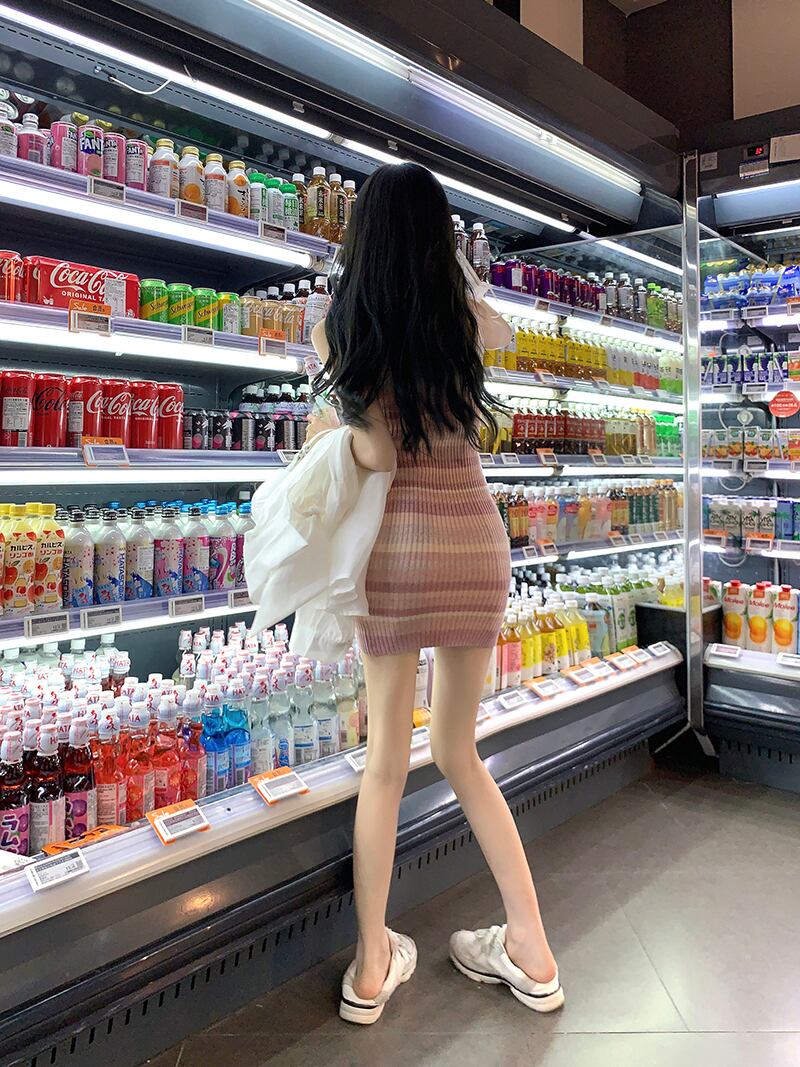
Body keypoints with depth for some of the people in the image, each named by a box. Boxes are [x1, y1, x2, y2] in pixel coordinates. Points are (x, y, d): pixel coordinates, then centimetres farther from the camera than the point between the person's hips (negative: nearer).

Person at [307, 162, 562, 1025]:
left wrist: (326, 430, 6)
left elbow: (377, 453, -13)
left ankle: (372, 966, 21)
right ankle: (531, 950, 22)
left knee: (386, 759, 10)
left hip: (396, 545, -2)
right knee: (457, 753, 17)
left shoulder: (338, 327, -3)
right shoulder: (468, 318, 4)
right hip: (475, 539, 2)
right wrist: (446, 278, 35)